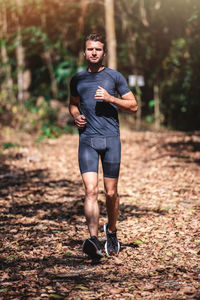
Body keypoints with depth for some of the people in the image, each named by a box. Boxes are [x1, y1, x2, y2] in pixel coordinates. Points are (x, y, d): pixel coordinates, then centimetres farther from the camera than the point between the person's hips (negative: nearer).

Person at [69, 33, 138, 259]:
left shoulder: (115, 77, 6)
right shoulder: (77, 80, 13)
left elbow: (133, 106, 6)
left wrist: (110, 98, -9)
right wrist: (76, 116, 7)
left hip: (111, 138, -1)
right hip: (87, 140, 1)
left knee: (111, 193, 5)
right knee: (91, 191, -15)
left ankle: (111, 232, 30)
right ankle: (93, 240, -24)